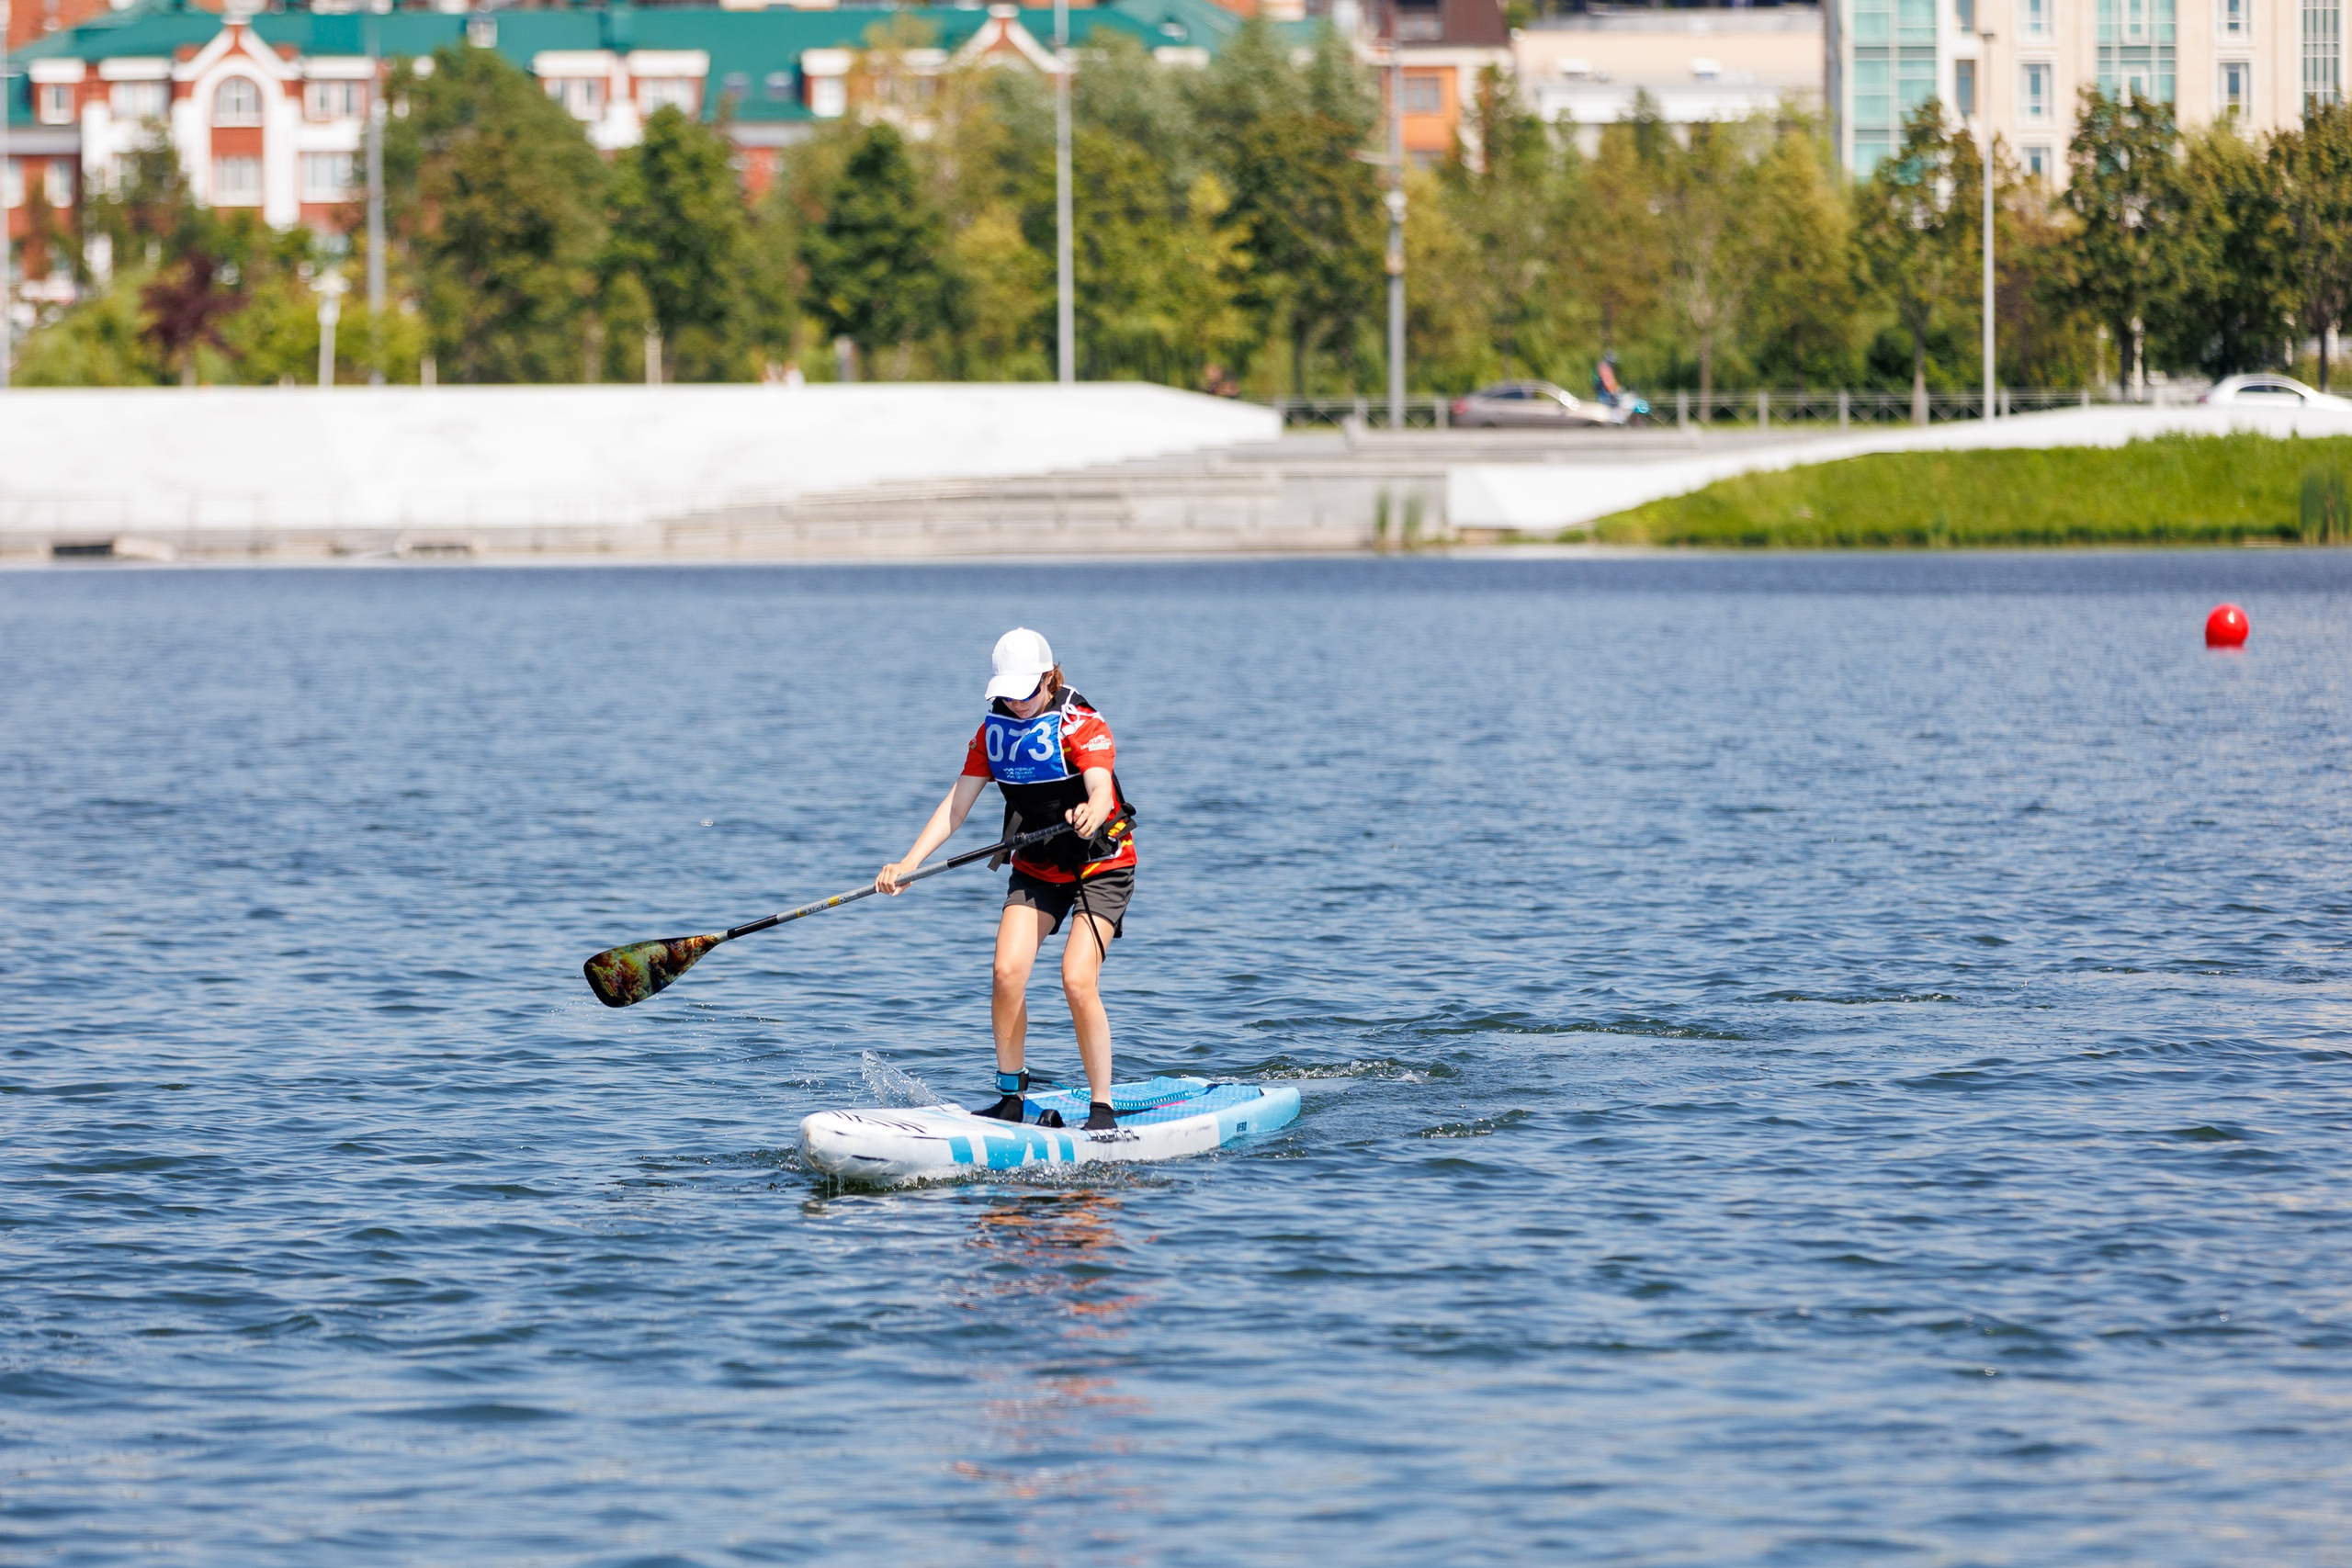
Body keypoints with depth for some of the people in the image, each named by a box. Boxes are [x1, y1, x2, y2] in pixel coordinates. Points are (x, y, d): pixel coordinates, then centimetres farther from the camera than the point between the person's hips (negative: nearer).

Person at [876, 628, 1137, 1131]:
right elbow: (957, 805, -5)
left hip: (1101, 868, -5)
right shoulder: (994, 729, -4)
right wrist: (908, 863, -17)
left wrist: (1091, 813, -64)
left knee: (1078, 980, -20)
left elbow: (1101, 789, -39)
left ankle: (1102, 1108, -10)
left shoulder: (1082, 725, -21)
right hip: (1036, 869, 5)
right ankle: (1011, 1099, -1)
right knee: (1008, 971, -14)